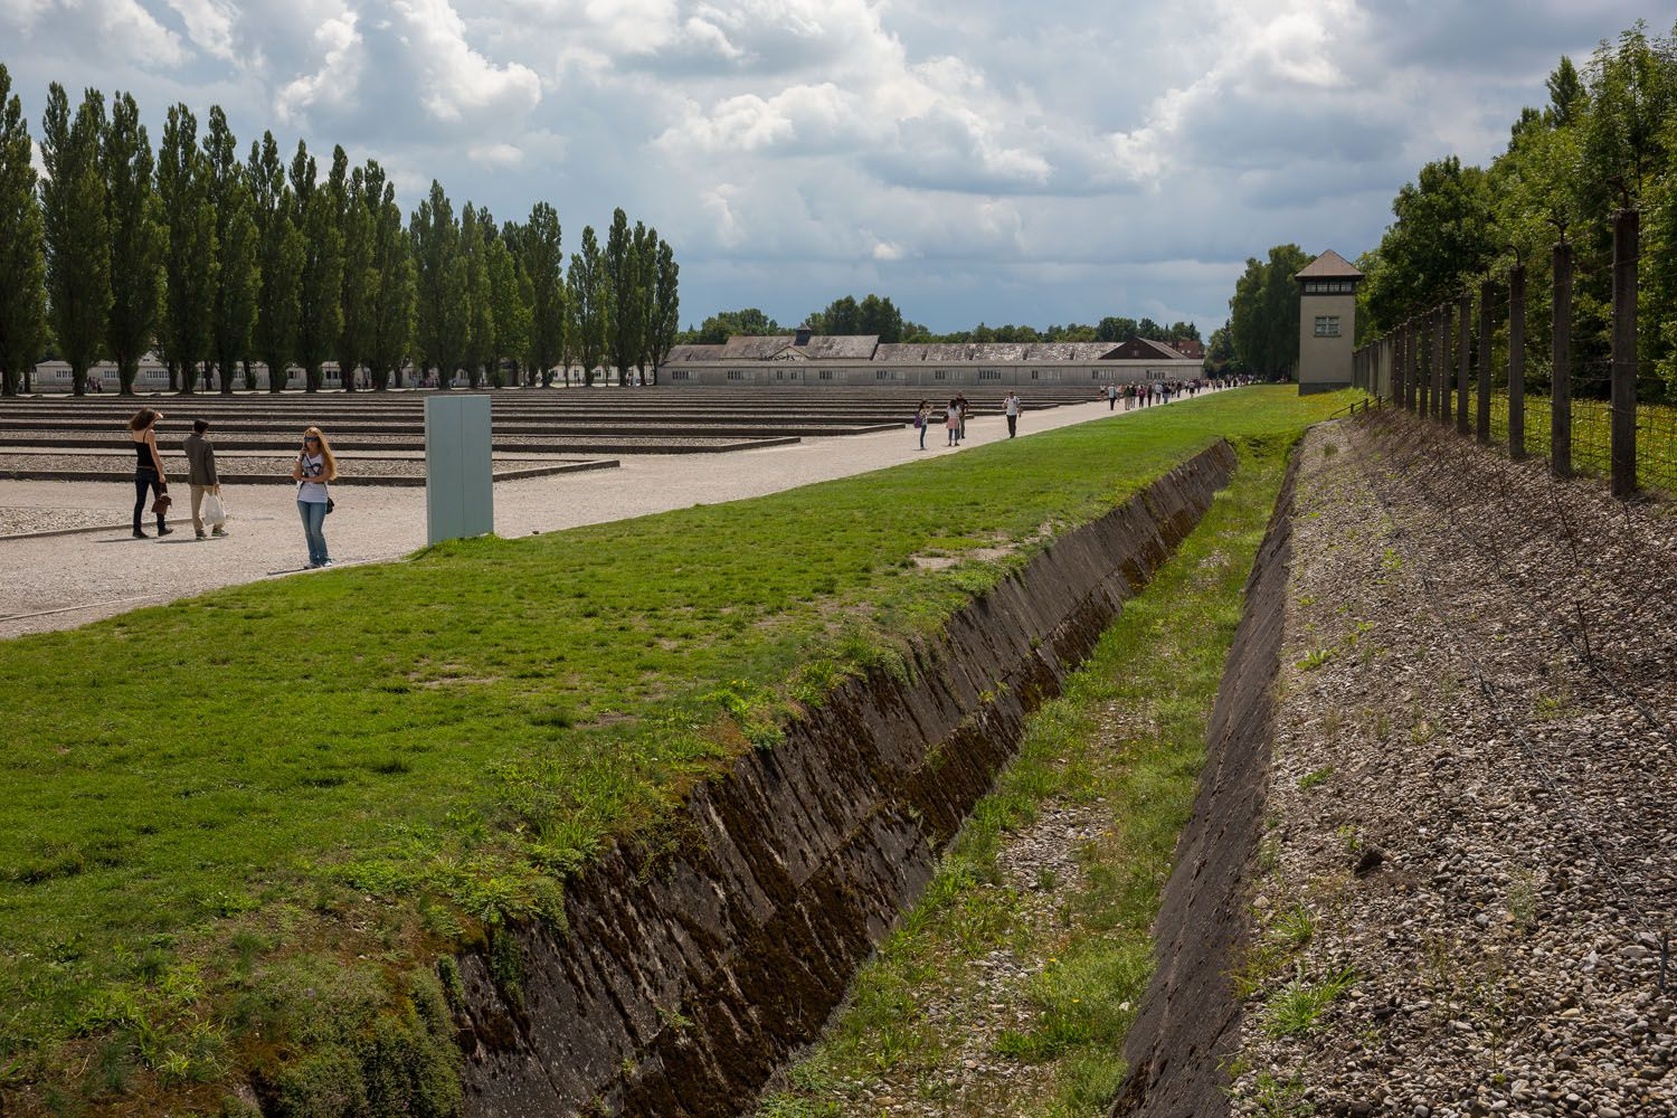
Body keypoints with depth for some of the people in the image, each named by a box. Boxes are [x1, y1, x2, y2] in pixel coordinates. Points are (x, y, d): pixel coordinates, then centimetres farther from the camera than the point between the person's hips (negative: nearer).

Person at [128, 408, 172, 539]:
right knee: (159, 499, 8)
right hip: (151, 469, -6)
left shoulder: (134, 432, 5)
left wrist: (156, 415, 22)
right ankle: (162, 527, 15)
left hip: (139, 469, 6)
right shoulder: (150, 433, -14)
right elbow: (154, 454, -18)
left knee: (140, 501, 6)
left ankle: (137, 529, 1)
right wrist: (161, 473, -17)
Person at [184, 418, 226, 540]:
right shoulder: (206, 443, -16)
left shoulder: (187, 441, 0)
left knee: (196, 505, 6)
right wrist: (215, 481, -13)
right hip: (207, 478, -5)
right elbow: (210, 463, -16)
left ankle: (198, 530, 4)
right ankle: (217, 527, 13)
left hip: (193, 478, 5)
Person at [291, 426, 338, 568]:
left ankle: (324, 559, 1)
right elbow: (296, 476, -2)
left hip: (319, 498, -5)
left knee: (316, 530, -11)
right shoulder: (302, 456, 8)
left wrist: (306, 478, -9)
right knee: (308, 531, 7)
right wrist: (300, 458, -8)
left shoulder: (324, 456, -3)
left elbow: (326, 476, -14)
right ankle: (314, 559, 12)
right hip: (303, 497, 5)